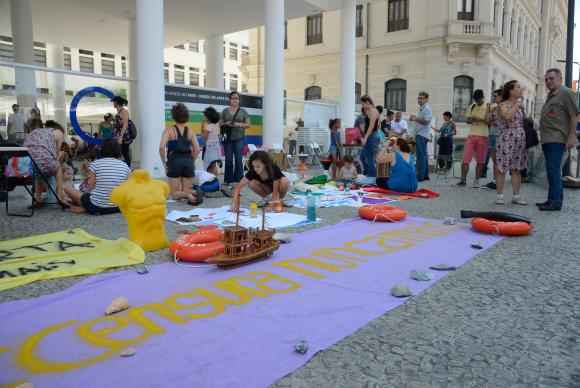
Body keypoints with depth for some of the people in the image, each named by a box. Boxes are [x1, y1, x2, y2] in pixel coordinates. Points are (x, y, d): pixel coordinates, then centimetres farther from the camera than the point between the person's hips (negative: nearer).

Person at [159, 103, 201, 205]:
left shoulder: (169, 130, 0)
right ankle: (190, 193, -21)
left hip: (174, 161, -3)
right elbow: (197, 150, 2)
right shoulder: (190, 131, 9)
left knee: (174, 194, 7)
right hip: (188, 161, 3)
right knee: (186, 191, 14)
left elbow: (161, 147, -12)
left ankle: (188, 195, -24)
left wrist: (164, 163, 0)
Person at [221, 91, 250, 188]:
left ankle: (238, 180, 2)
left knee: (238, 159, -5)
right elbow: (221, 124, 12)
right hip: (227, 138, 1)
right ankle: (229, 180, 10)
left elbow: (248, 124, 4)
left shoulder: (243, 111, 7)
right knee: (229, 160, 2)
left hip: (239, 138, -1)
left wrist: (239, 124, -12)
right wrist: (226, 124, -9)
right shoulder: (225, 111, 10)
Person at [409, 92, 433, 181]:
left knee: (421, 156, -12)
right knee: (424, 155, 13)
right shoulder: (421, 108, 21)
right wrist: (414, 118, 17)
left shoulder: (427, 108, -10)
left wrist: (416, 118, -21)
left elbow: (426, 121, -21)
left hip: (422, 135, -11)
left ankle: (420, 176, -13)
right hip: (420, 134, 11)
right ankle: (425, 175, 19)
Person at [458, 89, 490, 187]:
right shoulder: (472, 107, 12)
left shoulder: (488, 107, 0)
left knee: (480, 161, 2)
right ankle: (463, 179, -2)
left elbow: (488, 121, -8)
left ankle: (476, 181, 9)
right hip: (471, 135, 3)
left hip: (483, 136, -2)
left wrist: (479, 119, -23)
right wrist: (471, 120, -8)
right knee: (465, 159, -6)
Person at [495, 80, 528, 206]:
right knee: (502, 168, -5)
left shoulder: (519, 105, 16)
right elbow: (507, 116, -25)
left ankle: (516, 196, 10)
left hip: (520, 140, 6)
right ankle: (499, 196, 1)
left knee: (517, 169, 6)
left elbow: (522, 123, 23)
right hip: (506, 140, -6)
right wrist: (516, 106, -13)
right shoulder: (503, 105, -4)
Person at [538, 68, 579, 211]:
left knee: (553, 169, -12)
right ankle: (555, 199, 19)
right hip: (547, 139, 9)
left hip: (557, 139, -9)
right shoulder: (550, 95, 21)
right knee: (553, 170, 12)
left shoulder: (566, 93, -5)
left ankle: (555, 201, -10)